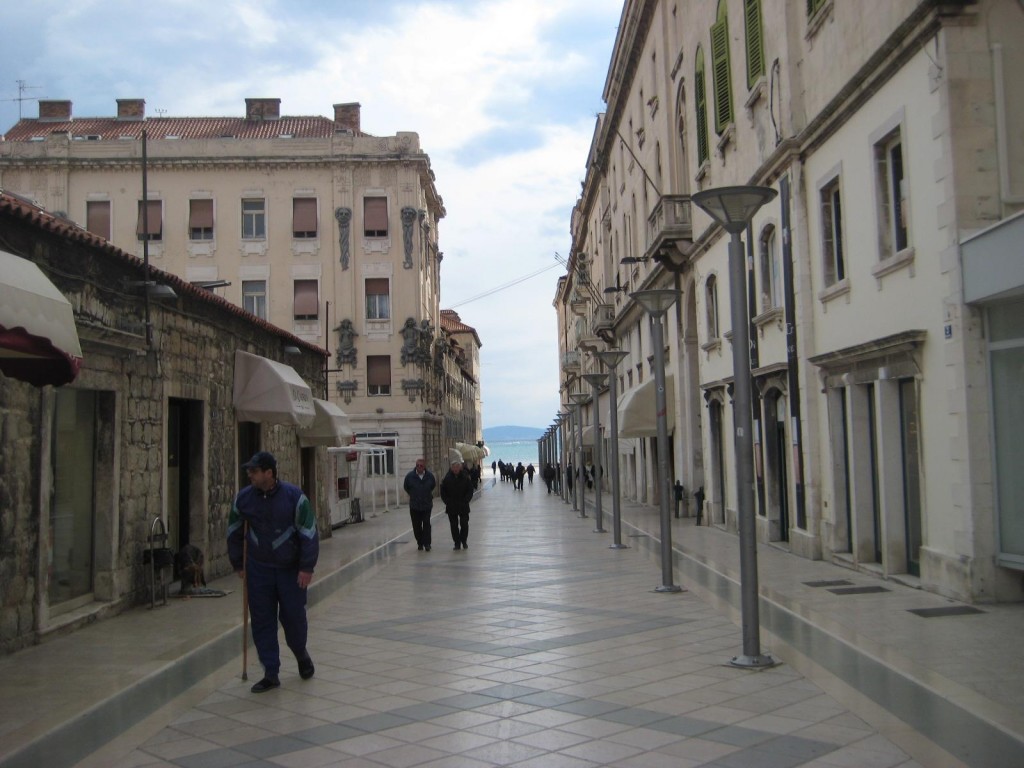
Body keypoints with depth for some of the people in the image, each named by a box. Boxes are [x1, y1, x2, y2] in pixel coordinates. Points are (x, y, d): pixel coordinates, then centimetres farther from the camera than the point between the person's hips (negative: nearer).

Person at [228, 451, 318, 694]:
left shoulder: (294, 496, -15)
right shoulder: (243, 498, -5)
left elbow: (309, 532, -12)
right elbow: (234, 533, 11)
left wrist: (307, 568, -13)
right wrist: (238, 564, 12)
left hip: (291, 569, -3)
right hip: (258, 569, 3)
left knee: (293, 617, 4)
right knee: (262, 621, 3)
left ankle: (301, 653, 35)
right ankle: (271, 674, 14)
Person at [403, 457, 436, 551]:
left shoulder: (430, 475, -6)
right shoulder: (410, 476, -9)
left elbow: (433, 485, 15)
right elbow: (406, 487, 10)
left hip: (427, 505, -1)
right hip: (414, 505, 1)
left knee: (426, 524, -6)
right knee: (416, 526, 6)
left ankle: (427, 543, -2)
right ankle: (420, 543, 19)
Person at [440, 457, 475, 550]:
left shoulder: (465, 477, -5)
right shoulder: (447, 478, -2)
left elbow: (470, 491, 1)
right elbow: (443, 491, 5)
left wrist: (465, 501, -8)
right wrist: (447, 501, -4)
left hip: (463, 506, -1)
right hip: (451, 507, 1)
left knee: (464, 524, 2)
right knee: (454, 525, 4)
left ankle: (464, 541, 19)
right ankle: (457, 543, 13)